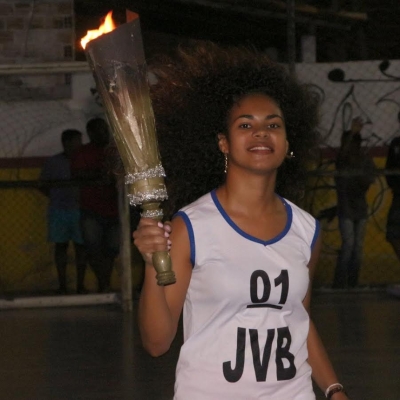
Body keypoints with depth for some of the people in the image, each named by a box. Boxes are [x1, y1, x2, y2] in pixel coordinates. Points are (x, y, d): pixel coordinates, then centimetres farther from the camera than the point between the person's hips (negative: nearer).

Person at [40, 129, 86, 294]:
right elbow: (43, 185, 10)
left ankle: (80, 284, 5)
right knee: (61, 245, 3)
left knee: (81, 246, -1)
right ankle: (62, 285, 7)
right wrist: (56, 197, 0)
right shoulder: (52, 163, 4)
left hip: (80, 210, 0)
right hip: (59, 210, 0)